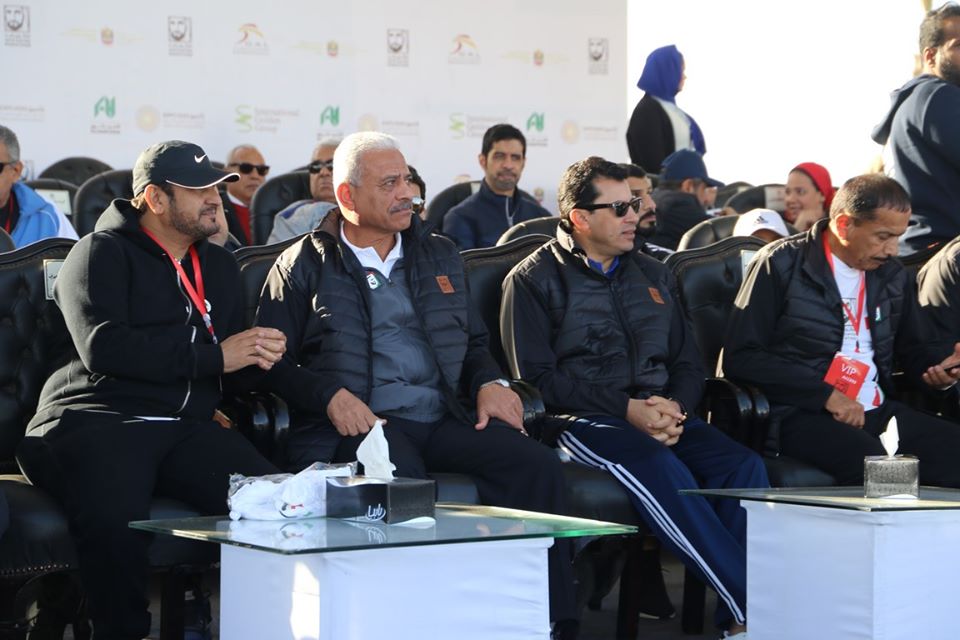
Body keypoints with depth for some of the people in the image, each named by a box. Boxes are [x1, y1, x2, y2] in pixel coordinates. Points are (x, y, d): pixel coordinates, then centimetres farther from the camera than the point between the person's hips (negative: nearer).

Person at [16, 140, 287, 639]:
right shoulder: (102, 252, 6)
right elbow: (103, 346, -10)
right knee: (116, 521, -38)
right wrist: (214, 356, -9)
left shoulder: (220, 266, 26)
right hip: (97, 421, -5)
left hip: (187, 429, 5)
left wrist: (258, 356, 3)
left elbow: (236, 366, 29)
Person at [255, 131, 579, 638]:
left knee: (536, 464, -23)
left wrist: (490, 382, 6)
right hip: (361, 422, -4)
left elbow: (474, 342, 29)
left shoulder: (439, 256, 24)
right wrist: (329, 396, -15)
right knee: (404, 480, -39)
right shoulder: (305, 265, 9)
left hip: (443, 419, 4)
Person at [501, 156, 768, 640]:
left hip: (661, 415, 5)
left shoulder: (653, 275, 22)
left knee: (744, 465, -24)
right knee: (661, 470, -36)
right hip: (581, 420, -5)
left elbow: (688, 364, 20)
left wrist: (675, 408, -5)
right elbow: (537, 379, -5)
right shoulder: (534, 281, 5)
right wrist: (626, 410, -14)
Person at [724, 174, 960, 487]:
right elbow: (740, 357, -8)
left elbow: (916, 347, 29)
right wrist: (826, 395, -14)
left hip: (877, 412, 6)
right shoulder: (780, 265, -1)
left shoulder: (892, 274, 18)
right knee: (876, 466, -36)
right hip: (801, 414, -6)